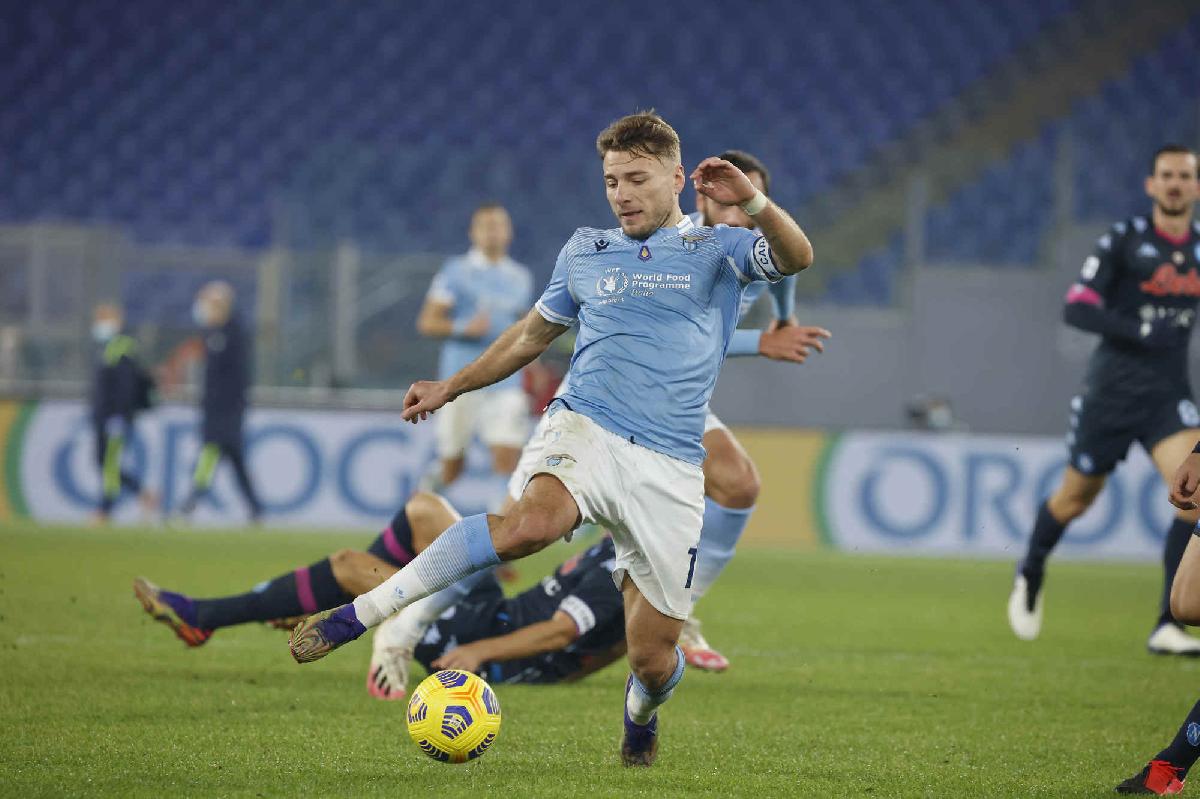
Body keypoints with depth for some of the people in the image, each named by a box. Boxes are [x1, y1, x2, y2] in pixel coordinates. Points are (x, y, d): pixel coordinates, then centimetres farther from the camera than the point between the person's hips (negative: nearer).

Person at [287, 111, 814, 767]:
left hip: (670, 468, 0)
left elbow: (796, 258, -12)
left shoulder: (715, 250, 7)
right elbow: (532, 334, 32)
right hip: (586, 428, 1)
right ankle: (358, 614, -35)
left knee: (652, 655, -1)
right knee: (534, 521, -36)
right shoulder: (584, 252, 18)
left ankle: (641, 714, 38)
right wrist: (452, 386, 30)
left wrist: (753, 202, -29)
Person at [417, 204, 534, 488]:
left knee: (507, 462, -13)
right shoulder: (456, 272, 1)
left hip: (506, 385, 3)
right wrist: (464, 328, -18)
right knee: (452, 468, 4)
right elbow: (427, 323, -3)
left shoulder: (520, 278, 14)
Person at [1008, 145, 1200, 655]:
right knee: (1076, 498, 11)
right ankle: (1031, 575, 44)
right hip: (1112, 392, -3)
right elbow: (1076, 309, -16)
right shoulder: (1123, 240, -9)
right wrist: (1140, 332, -27)